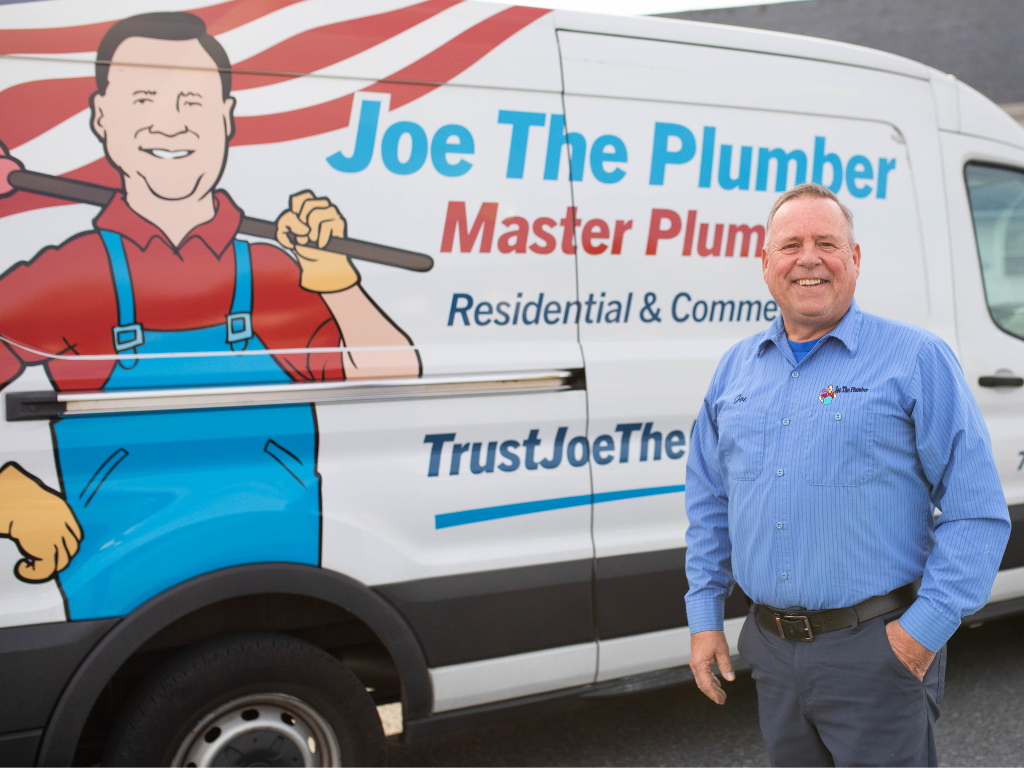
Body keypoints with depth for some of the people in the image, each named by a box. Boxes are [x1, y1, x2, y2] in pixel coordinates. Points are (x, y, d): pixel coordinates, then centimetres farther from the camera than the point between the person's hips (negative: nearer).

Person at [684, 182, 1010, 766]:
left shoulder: (918, 360, -6)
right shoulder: (736, 368, 9)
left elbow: (977, 511, -9)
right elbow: (709, 501, 15)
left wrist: (925, 629, -14)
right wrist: (704, 616, 10)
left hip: (877, 650, -4)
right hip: (771, 649, 5)